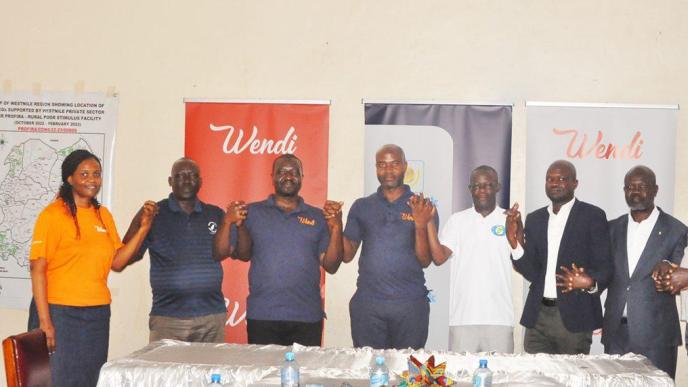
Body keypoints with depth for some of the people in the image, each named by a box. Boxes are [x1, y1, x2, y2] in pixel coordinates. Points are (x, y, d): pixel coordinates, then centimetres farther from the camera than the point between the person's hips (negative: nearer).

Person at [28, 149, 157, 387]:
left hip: (98, 314, 6)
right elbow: (38, 269, -11)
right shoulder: (53, 214, -7)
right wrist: (44, 320, -17)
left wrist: (144, 227, -3)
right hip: (60, 313, -5)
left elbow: (117, 262, 8)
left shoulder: (103, 215, 11)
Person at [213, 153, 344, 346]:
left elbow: (331, 266, 5)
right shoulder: (252, 213, 7)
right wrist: (228, 222, -10)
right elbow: (219, 254, 5)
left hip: (307, 318, 1)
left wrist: (336, 228, -7)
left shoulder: (318, 217, 11)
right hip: (262, 316, -1)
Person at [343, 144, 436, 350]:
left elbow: (425, 261, 0)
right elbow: (347, 255, 8)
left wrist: (421, 225, -15)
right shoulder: (361, 207, 10)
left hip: (410, 304, -1)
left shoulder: (424, 207, 4)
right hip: (367, 303, 1)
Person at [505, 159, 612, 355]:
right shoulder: (534, 219, 10)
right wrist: (516, 244, -11)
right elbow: (532, 273, 5)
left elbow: (604, 265, -3)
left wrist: (590, 282, -25)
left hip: (574, 317, -3)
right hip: (537, 316, 4)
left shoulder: (592, 216, -1)